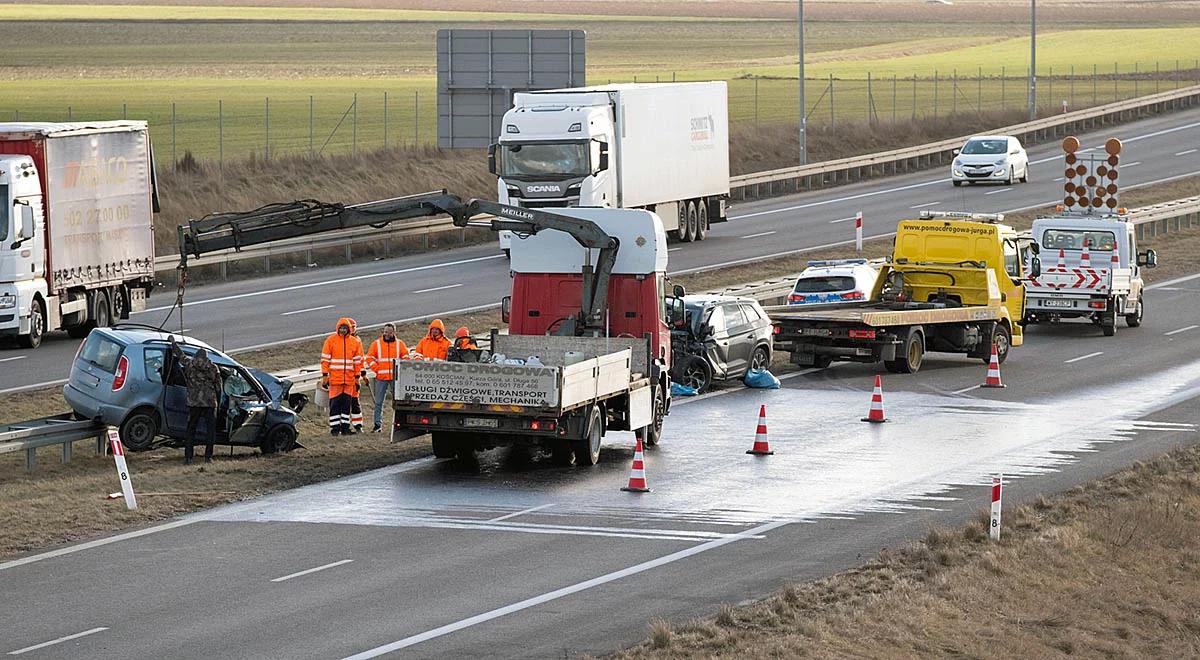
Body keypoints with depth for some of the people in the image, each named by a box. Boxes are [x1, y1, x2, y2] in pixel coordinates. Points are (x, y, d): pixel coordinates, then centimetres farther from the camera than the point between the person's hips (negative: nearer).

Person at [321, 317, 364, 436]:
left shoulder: (355, 342, 9)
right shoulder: (330, 340, 0)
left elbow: (357, 361, 13)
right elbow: (325, 359, 0)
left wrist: (357, 377, 10)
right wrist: (325, 376, -5)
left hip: (349, 379, 3)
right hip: (335, 378, -3)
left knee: (347, 403, 7)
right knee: (335, 404, -2)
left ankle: (345, 427, 12)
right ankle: (334, 427, 1)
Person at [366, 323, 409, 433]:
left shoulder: (400, 344, 8)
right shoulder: (376, 344, 7)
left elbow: (406, 357, 8)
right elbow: (370, 358, 5)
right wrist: (376, 369, -6)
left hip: (396, 377, 0)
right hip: (381, 378, 0)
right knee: (378, 402, 0)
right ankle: (378, 424, 3)